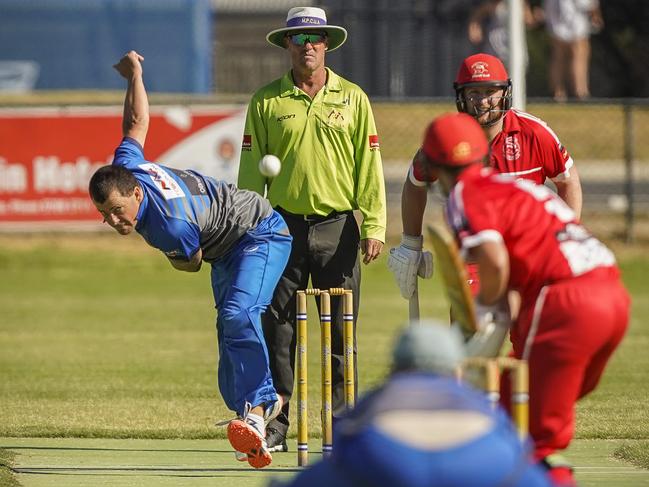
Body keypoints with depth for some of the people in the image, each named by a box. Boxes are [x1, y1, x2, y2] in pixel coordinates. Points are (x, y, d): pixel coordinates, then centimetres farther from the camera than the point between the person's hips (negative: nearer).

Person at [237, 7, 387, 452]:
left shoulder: (352, 99, 7)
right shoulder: (266, 101, 7)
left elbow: (369, 165, 4)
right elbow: (251, 169, 6)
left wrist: (374, 226, -3)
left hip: (338, 228, 0)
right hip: (284, 226, 0)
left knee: (342, 331, 0)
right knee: (279, 331, -2)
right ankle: (278, 423, 3)